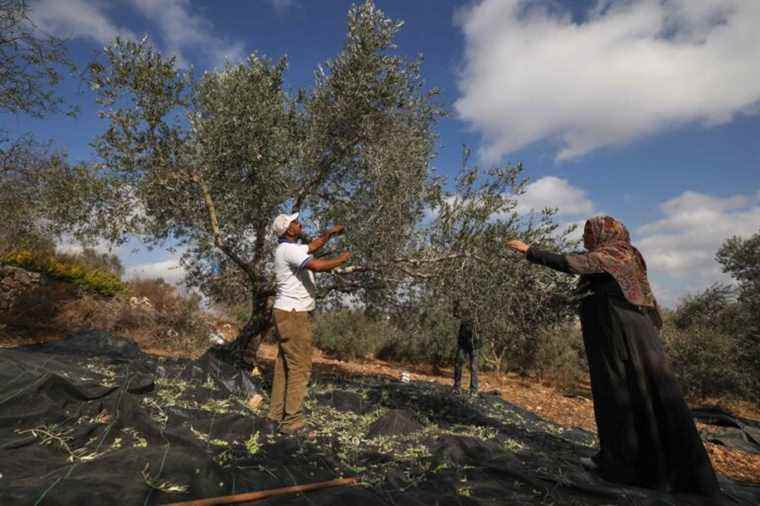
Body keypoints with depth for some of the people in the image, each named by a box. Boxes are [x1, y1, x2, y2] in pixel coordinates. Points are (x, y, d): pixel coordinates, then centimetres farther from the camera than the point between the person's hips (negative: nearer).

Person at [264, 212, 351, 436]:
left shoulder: (291, 248, 14)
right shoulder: (288, 249, -17)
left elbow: (312, 246, 31)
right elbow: (317, 266, -30)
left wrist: (329, 233, 18)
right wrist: (341, 259, -13)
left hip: (288, 314, 10)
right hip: (294, 314, -10)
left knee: (283, 367, 12)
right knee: (299, 367, -5)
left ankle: (276, 418, 18)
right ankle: (292, 422, 2)